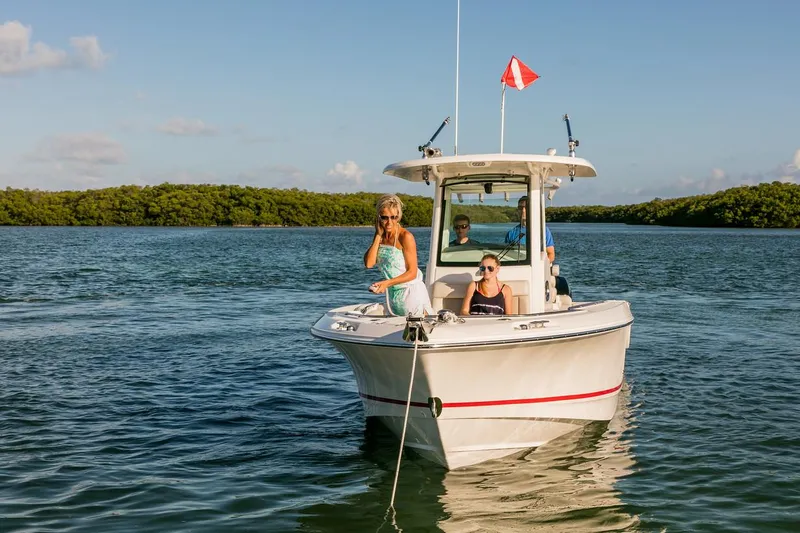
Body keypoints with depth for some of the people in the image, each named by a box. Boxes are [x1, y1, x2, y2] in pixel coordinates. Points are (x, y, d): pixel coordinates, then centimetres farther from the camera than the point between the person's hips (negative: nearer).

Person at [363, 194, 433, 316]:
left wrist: (387, 283, -26)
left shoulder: (405, 237, -15)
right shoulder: (380, 236, 4)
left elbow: (412, 272, -15)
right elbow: (369, 263, -9)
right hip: (393, 294, 6)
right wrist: (378, 235, -10)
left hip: (411, 292, -6)